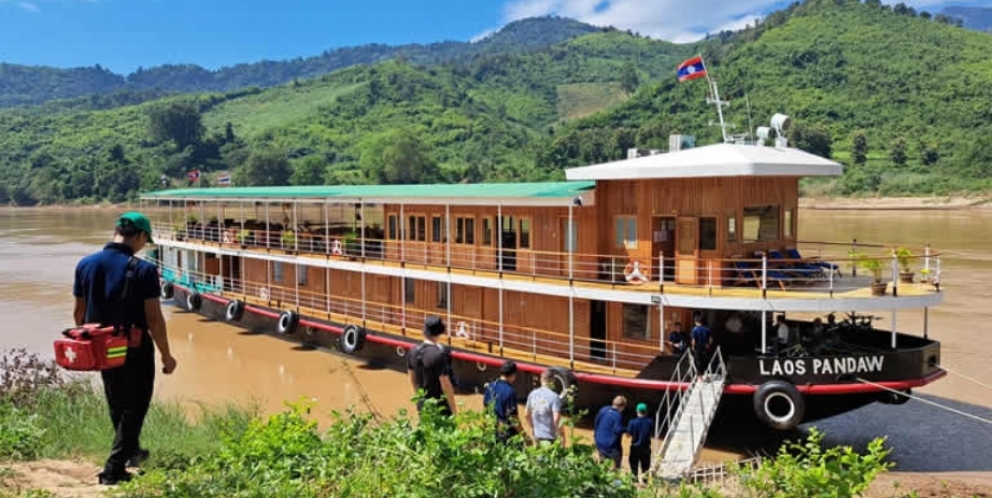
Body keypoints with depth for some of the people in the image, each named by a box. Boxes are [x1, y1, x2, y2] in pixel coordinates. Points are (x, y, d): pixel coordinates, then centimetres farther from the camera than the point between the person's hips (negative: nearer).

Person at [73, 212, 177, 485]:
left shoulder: (86, 264, -2)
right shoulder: (144, 269, -18)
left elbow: (79, 312, 6)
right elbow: (154, 319, -17)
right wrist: (166, 356, -6)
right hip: (135, 349, -6)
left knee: (117, 406, 23)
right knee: (134, 406, 9)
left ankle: (131, 452, 42)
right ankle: (114, 468, 7)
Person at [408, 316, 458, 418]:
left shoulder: (413, 351, -2)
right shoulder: (439, 354, -24)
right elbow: (446, 385, -20)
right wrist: (454, 410, -11)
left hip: (422, 405, 7)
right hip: (440, 407, -7)